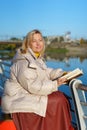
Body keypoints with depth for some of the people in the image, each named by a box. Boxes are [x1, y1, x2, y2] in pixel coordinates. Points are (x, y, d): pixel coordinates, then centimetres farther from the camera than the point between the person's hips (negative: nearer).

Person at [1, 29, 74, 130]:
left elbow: (46, 72, 19)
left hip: (28, 94, 10)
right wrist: (55, 85, -21)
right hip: (19, 101, -10)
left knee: (60, 96, 0)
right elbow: (33, 86, -26)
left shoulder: (36, 58, 9)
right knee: (58, 101, -15)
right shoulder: (24, 61, -22)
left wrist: (62, 73, 5)